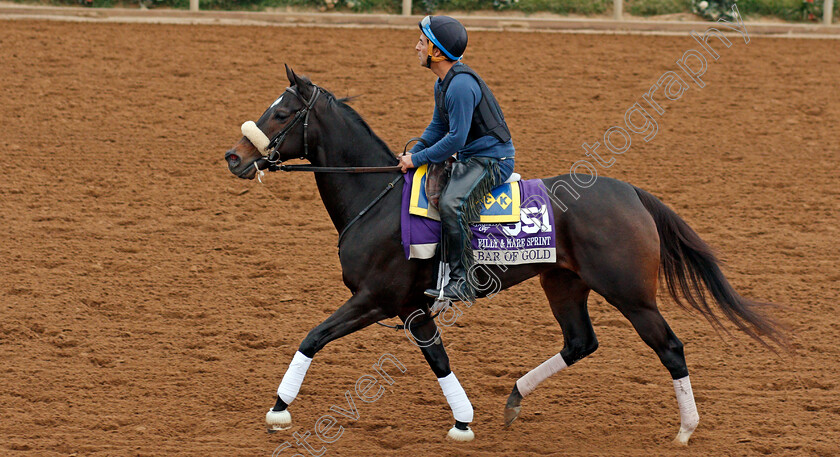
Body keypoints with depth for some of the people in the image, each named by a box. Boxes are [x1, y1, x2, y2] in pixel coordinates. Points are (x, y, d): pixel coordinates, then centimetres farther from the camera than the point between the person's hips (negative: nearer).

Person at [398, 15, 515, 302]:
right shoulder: (443, 83, 11)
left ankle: (461, 282, -28)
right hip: (469, 158, 11)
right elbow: (438, 127, 21)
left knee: (452, 203, -31)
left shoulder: (461, 85, -22)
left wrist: (418, 159, -17)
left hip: (492, 159, -11)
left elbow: (456, 139, -25)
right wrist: (412, 154, 6)